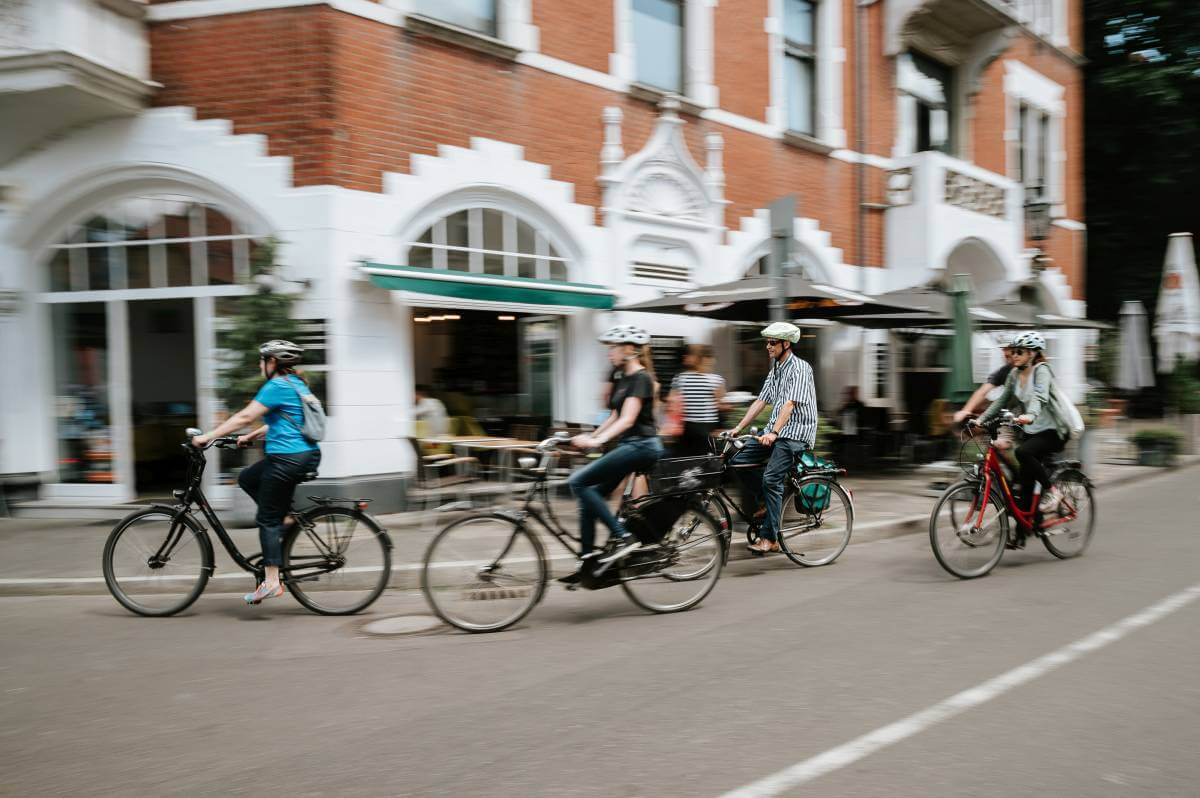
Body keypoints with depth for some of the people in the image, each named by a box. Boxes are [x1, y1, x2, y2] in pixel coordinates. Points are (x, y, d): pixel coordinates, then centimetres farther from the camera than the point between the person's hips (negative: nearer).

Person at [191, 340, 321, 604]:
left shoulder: (277, 386, -11)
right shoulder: (297, 384, 17)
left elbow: (245, 416, -15)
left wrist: (208, 436, -11)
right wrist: (250, 437, 24)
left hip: (287, 458, -9)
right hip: (307, 455, 9)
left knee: (267, 518, -3)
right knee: (246, 479, 23)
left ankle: (271, 581, -5)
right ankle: (285, 518, 13)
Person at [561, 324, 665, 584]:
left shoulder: (640, 378, -13)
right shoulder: (622, 380, 16)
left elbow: (627, 419, -23)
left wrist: (597, 441, -33)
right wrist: (590, 436, 11)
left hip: (641, 445, -9)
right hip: (628, 445, 10)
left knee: (579, 482, -17)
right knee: (589, 496, 5)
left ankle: (622, 537, -15)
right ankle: (587, 562, 9)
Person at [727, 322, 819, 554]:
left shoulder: (800, 368, -12)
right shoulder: (775, 369, 16)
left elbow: (790, 404, -23)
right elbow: (761, 401, 15)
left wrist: (773, 433, -32)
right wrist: (739, 428, 9)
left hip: (796, 433, -9)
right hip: (775, 431, 9)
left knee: (771, 479, -21)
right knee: (739, 460, -5)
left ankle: (769, 539, -17)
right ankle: (764, 503, 11)